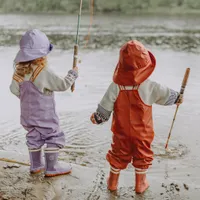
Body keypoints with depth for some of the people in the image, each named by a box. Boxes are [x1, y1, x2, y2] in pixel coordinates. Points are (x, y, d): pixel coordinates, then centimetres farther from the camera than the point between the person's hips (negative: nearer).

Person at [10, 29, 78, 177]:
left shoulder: (19, 70, -5)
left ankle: (36, 165, 31)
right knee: (54, 138, 6)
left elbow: (14, 89, 4)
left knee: (34, 137, 20)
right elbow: (62, 85, -18)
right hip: (44, 115, -7)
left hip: (27, 114, 7)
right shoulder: (44, 72, -24)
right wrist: (73, 74, -2)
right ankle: (51, 168, 11)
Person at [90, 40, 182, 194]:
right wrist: (177, 97, 17)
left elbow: (104, 108, -12)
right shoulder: (149, 86, -22)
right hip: (142, 132, -1)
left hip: (121, 131, 2)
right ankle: (140, 184, 31)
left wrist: (96, 118, 7)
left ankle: (113, 182, 34)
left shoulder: (115, 86, -20)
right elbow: (166, 96, -4)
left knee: (118, 155, 19)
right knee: (142, 155, 18)